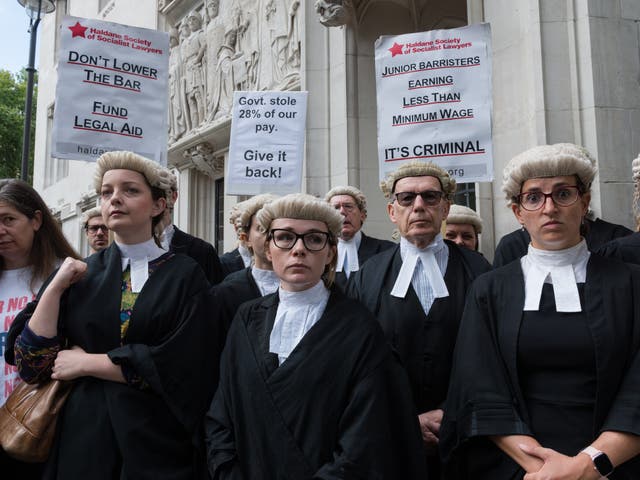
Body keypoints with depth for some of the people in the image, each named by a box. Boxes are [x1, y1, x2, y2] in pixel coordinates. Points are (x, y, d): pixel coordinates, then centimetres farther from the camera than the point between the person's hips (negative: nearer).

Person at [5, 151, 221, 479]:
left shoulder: (185, 275, -5)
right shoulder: (78, 273, 3)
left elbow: (183, 366, -15)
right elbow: (32, 364, -2)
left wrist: (88, 363, -10)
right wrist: (55, 287, -11)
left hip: (159, 442, -2)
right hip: (83, 439, 3)